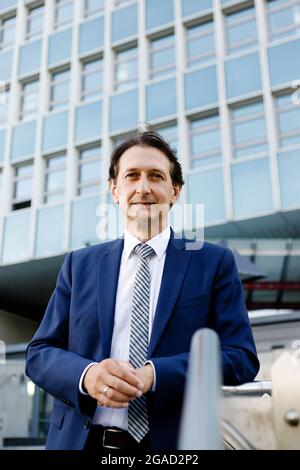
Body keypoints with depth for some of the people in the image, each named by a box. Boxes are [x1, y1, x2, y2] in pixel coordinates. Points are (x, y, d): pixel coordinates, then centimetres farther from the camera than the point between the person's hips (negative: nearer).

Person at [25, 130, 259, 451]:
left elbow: (241, 358, -7)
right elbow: (39, 352, 3)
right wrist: (86, 374, -18)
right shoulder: (80, 265, 5)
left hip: (173, 442, -1)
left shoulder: (214, 262, -2)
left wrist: (155, 375, -21)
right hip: (81, 440, 2)